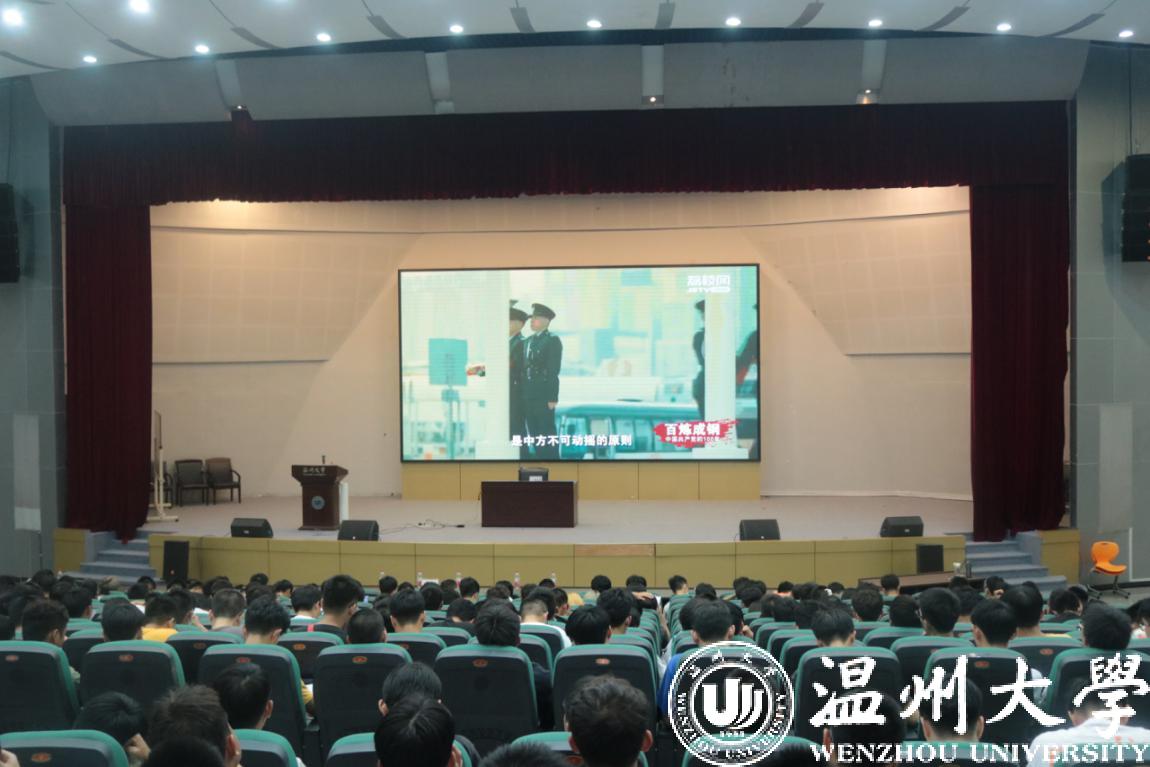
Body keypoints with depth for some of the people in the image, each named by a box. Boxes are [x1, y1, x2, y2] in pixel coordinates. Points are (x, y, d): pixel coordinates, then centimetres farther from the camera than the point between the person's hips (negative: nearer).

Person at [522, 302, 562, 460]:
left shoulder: (553, 341, -5)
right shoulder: (528, 341, 17)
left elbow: (554, 371, -12)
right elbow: (524, 368, 15)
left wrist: (553, 398, -17)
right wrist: (522, 395, 10)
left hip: (544, 395, -7)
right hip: (528, 396, 7)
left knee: (548, 433, -3)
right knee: (535, 434, 9)